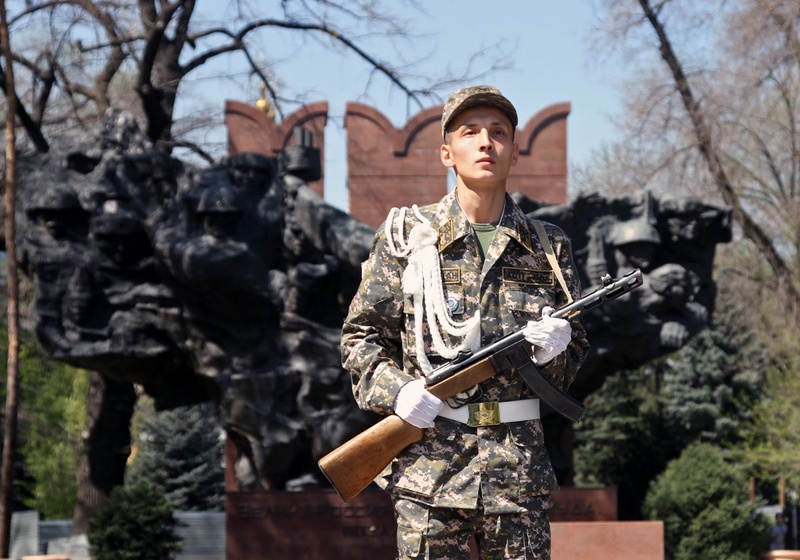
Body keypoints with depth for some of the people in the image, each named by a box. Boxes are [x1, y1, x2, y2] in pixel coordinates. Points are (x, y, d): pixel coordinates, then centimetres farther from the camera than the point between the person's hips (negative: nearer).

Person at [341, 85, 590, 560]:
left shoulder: (547, 247, 10)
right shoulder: (406, 235, 4)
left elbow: (576, 353, 15)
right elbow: (361, 336, 7)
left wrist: (556, 350, -8)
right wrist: (394, 391, -11)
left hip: (517, 465, 2)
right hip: (427, 462, -2)